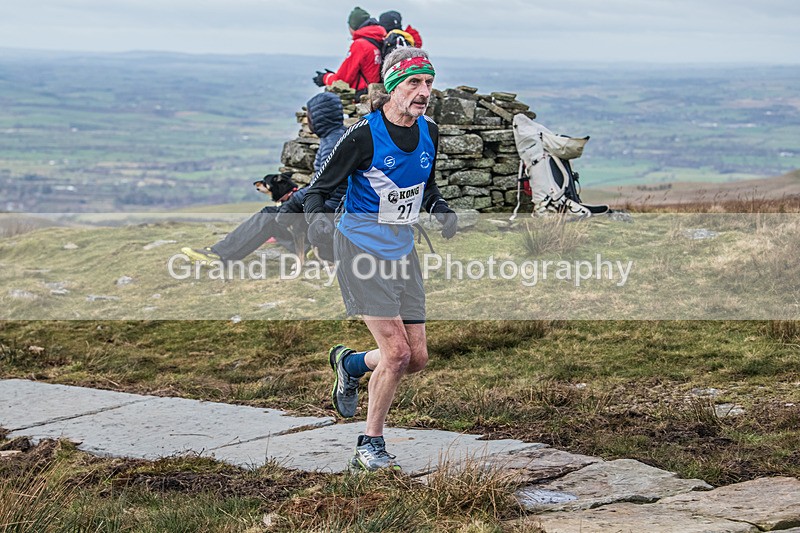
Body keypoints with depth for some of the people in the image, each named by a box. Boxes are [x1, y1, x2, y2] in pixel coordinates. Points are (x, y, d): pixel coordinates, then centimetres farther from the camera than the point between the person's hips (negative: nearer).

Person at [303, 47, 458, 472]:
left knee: (417, 358, 5)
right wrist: (315, 217, -31)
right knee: (397, 353, -13)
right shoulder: (364, 135, -17)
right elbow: (319, 187, -10)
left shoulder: (430, 133, 3)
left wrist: (442, 212, -1)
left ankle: (350, 364, 35)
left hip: (402, 250, 7)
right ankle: (370, 445, 5)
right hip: (360, 248, -7)